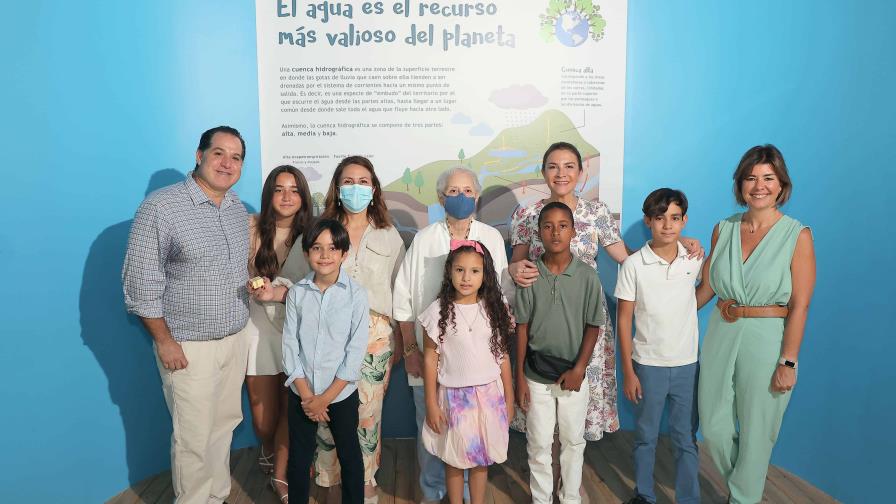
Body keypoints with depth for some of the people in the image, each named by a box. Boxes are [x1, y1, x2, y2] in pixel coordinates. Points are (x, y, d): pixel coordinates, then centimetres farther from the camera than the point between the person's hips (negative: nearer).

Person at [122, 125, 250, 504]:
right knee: (194, 438, 4)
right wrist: (165, 341, -12)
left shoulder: (239, 209, 6)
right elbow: (140, 283, -13)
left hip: (235, 340, 6)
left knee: (225, 424, 16)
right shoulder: (161, 207, -14)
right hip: (188, 347, -6)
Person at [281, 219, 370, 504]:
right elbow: (290, 345, -3)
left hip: (342, 393, -1)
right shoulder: (297, 292, -3)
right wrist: (306, 395, -9)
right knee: (298, 458, 14)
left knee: (349, 455, 14)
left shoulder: (356, 295, -10)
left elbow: (356, 351, -11)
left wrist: (325, 397, -12)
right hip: (301, 392, 2)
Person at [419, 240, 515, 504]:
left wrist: (508, 397, 7)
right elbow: (430, 360, -5)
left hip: (488, 394, 2)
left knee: (482, 458, 13)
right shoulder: (438, 311, -10)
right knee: (454, 459, 12)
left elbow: (503, 356, 4)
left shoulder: (495, 309, -3)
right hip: (453, 395, -2)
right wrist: (431, 404, -5)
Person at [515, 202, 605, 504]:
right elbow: (521, 328, -4)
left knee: (573, 441, 16)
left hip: (573, 374, 0)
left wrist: (579, 369, -10)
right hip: (536, 374, 0)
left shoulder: (587, 276, -8)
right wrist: (519, 376, -4)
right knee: (539, 444, 13)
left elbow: (593, 326, -3)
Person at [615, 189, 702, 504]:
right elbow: (624, 320, -6)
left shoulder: (695, 259, -3)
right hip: (648, 365, -1)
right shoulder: (634, 264, -10)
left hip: (688, 365, 2)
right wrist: (628, 371, -7)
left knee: (686, 439, 13)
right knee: (646, 437, 14)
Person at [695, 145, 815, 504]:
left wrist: (788, 362, -13)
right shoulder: (723, 229, 3)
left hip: (767, 340, -4)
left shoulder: (797, 235, -9)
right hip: (721, 336, 4)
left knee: (756, 432, 9)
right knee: (713, 429, 13)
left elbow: (799, 306, -10)